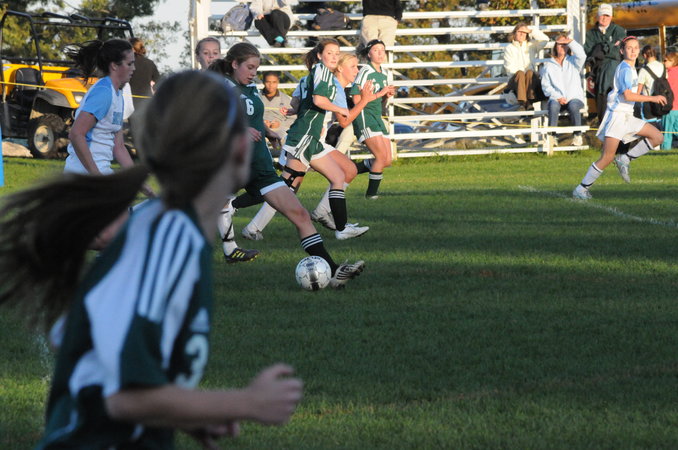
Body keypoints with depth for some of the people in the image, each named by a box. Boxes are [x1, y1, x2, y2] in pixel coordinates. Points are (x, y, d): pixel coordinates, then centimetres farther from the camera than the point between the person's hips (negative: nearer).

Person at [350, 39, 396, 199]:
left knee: (387, 161, 5)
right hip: (364, 117, -9)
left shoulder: (383, 74, 14)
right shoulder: (365, 72, -11)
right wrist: (381, 92, -16)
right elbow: (357, 99, -17)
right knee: (382, 157, -15)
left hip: (377, 118, 9)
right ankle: (372, 192, -2)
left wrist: (387, 95, 1)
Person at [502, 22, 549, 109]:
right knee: (520, 73, -35)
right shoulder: (509, 48, 13)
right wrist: (519, 73, -15)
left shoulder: (531, 46, 19)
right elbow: (510, 67, 2)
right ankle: (522, 103, -53)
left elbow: (545, 40, 4)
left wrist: (531, 31, 5)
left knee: (529, 72, -33)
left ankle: (530, 101, -48)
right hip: (515, 80, -1)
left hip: (531, 79, 1)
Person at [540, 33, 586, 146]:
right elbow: (546, 86, 5)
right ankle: (551, 136, -31)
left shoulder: (573, 62, 13)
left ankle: (578, 136, -21)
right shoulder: (548, 65, 13)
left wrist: (571, 42, -9)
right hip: (556, 98, 1)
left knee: (573, 106, -35)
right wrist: (558, 97, -9)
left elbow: (581, 55, -12)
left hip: (575, 97, -1)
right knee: (553, 105, -35)